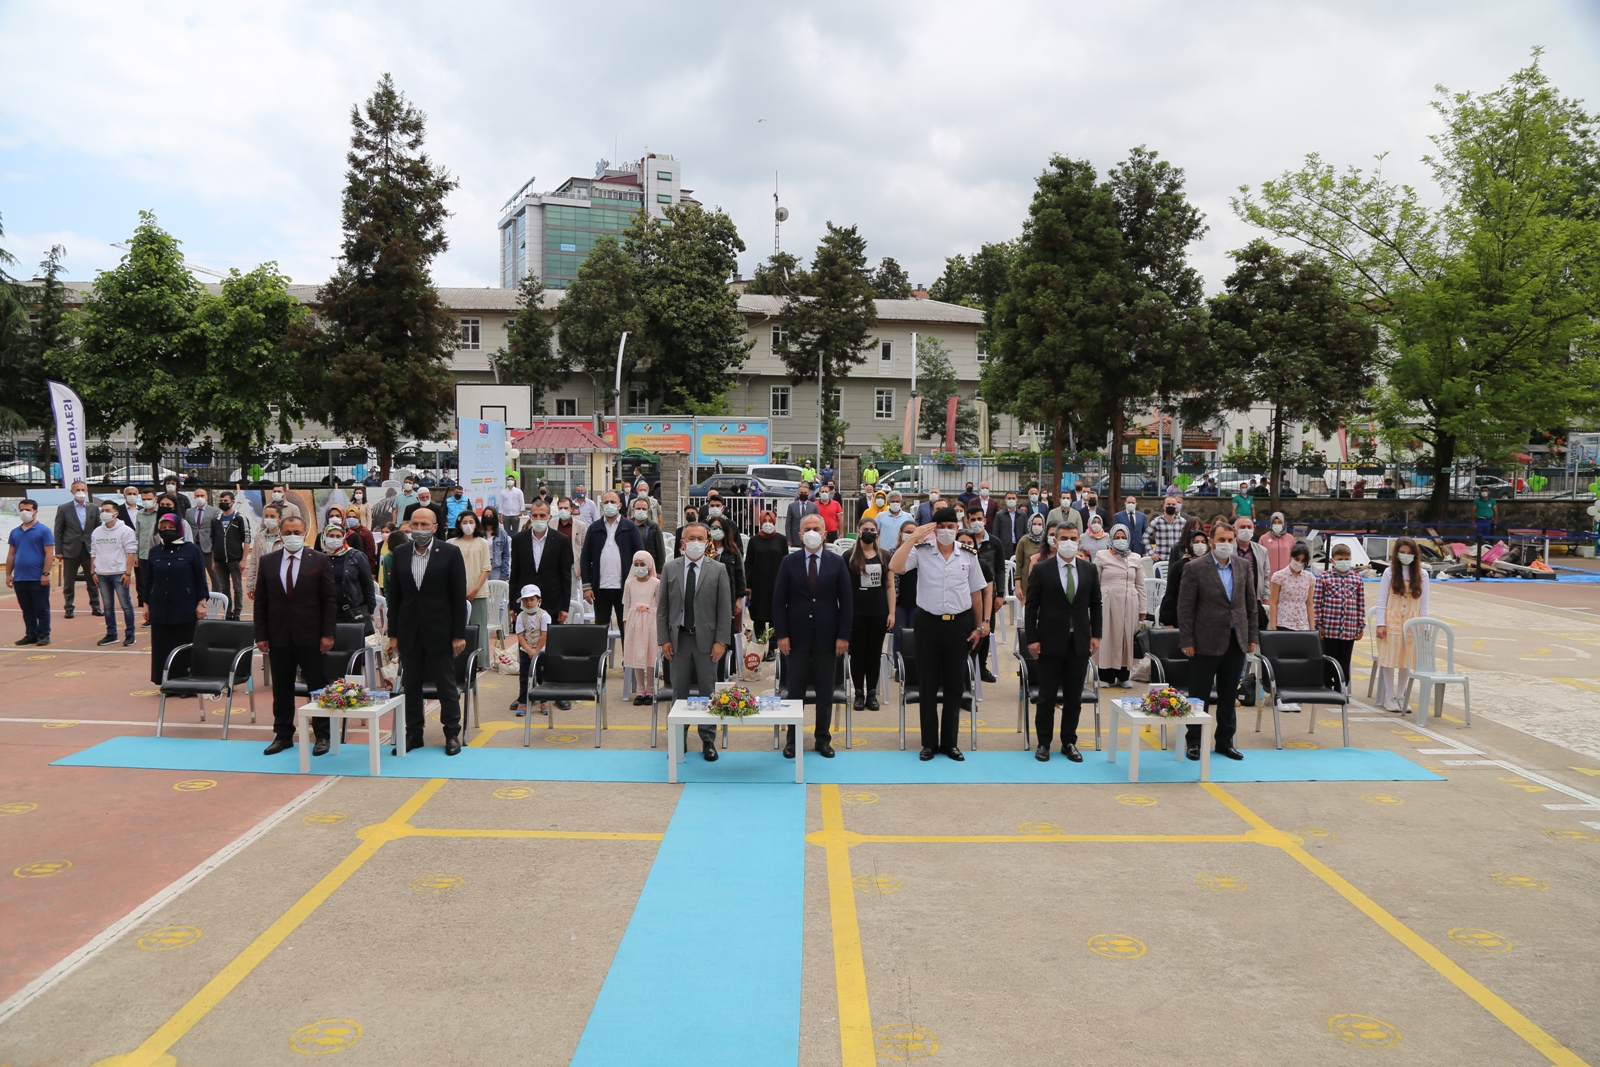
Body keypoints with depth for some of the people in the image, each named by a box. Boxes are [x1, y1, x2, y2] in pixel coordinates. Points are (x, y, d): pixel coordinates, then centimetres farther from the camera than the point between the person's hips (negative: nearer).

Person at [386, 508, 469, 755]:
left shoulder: (450, 553, -5)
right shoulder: (400, 553, 6)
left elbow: (459, 596, -5)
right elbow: (394, 595, 8)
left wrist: (459, 634, -8)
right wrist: (393, 634, 5)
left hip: (439, 630, -3)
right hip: (409, 630, 3)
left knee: (446, 685, 4)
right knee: (411, 685, 9)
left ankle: (452, 734, 14)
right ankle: (413, 734, 20)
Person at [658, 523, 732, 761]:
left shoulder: (718, 570, -1)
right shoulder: (671, 568, 4)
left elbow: (725, 609, -2)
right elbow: (662, 607, 5)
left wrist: (721, 641, -8)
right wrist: (664, 639, -2)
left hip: (706, 639, -1)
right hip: (678, 638, 1)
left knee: (707, 690, 5)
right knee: (679, 690, 8)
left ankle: (708, 740, 15)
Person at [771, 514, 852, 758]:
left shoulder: (837, 562, 3)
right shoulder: (789, 562, 2)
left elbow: (846, 600, 2)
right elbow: (779, 600, 1)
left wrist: (843, 635, -4)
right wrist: (781, 634, -7)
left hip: (827, 637, 1)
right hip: (797, 636, 0)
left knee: (825, 693, 7)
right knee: (794, 692, 5)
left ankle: (823, 739, 19)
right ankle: (792, 740, 16)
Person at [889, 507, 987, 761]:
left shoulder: (968, 556, 4)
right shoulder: (921, 551, -4)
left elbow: (976, 592, 11)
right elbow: (894, 567, -20)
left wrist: (979, 626, 10)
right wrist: (914, 537, -19)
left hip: (959, 624, 2)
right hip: (929, 623, -2)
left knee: (955, 686, 9)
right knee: (929, 685, 6)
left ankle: (949, 742, 21)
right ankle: (929, 742, 17)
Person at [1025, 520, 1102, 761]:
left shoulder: (1089, 569, 5)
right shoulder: (1041, 569, -4)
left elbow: (1095, 605, 11)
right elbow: (1031, 607, -3)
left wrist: (1096, 635, 4)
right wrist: (1031, 639, -8)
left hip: (1080, 642, 3)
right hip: (1050, 642, -2)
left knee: (1073, 698, 8)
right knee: (1047, 697, 5)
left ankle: (1069, 743, 20)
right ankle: (1043, 743, 16)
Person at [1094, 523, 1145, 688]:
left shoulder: (1135, 558, 11)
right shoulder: (1101, 556, 4)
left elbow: (1140, 585, 12)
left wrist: (1142, 609, 8)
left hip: (1129, 604, 2)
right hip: (1107, 603, -2)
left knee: (1127, 638, 2)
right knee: (1107, 638, -2)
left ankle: (1123, 676, 10)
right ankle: (1106, 676, 4)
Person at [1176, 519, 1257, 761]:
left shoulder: (1243, 567, 8)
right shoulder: (1195, 568, -7)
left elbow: (1250, 604, 13)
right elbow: (1185, 607, -8)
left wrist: (1252, 637, 8)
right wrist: (1186, 641, -12)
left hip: (1236, 641, 4)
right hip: (1206, 642, -4)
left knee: (1229, 696, 12)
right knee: (1199, 695, 4)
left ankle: (1225, 741, 23)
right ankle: (1194, 742, 15)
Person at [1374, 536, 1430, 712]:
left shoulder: (1422, 575, 2)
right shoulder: (1390, 573, -2)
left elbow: (1424, 603, 6)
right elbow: (1381, 600, -1)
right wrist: (1380, 624, -7)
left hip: (1411, 623, 2)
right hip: (1392, 622, -2)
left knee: (1407, 661, 6)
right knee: (1389, 659, 1)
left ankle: (1400, 696, 17)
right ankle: (1389, 697, 11)